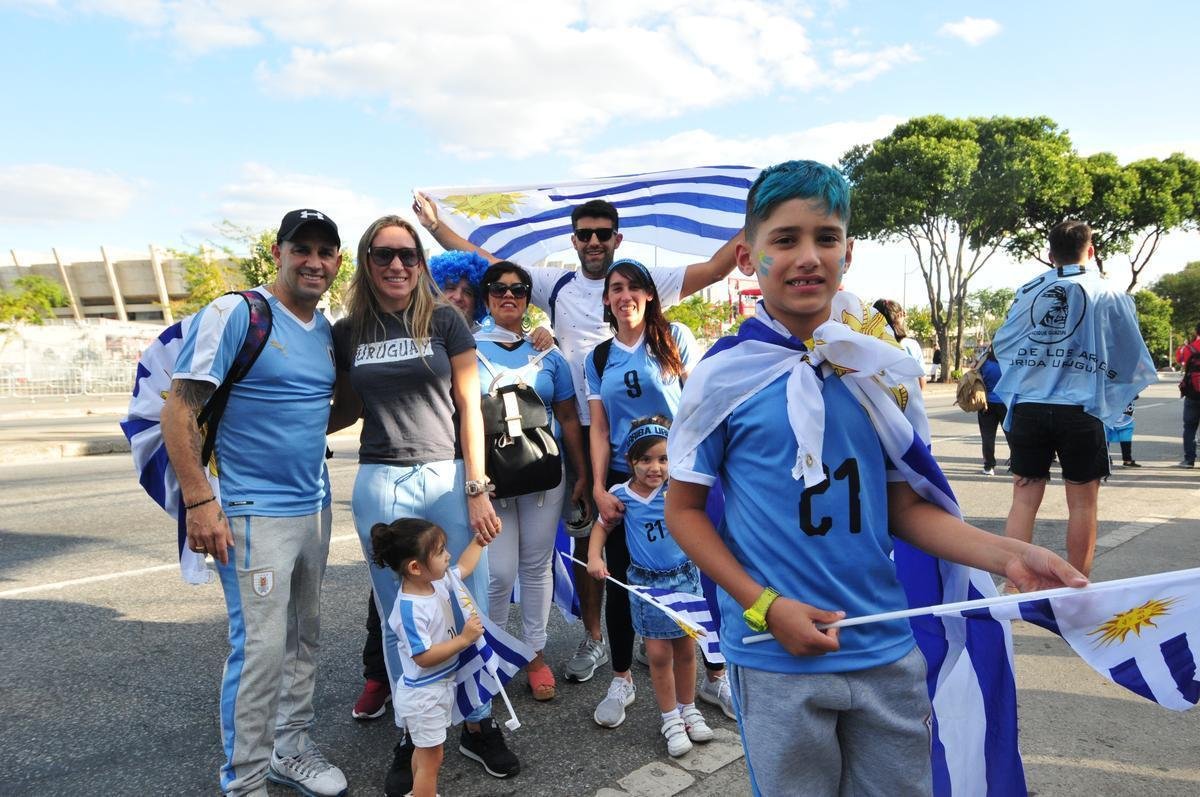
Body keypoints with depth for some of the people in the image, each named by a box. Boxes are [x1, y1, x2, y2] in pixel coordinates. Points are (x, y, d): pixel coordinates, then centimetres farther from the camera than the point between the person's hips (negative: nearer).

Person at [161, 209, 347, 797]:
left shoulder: (328, 331, 9)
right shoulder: (233, 313, -10)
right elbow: (179, 410, -13)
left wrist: (309, 433, 6)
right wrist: (199, 502, -17)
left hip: (316, 509, 7)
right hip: (254, 513, -7)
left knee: (305, 637, 16)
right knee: (261, 647, -4)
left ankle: (292, 749, 34)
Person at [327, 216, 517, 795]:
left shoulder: (444, 320, 0)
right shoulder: (347, 332, 7)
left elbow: (468, 405, -1)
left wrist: (476, 489, -6)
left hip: (449, 477, -1)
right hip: (381, 485, 2)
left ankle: (478, 725, 25)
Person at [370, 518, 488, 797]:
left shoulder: (436, 583, -5)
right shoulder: (410, 610, -31)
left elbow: (463, 568, 15)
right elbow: (424, 657, -29)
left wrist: (479, 540, 13)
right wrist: (464, 638, -28)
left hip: (440, 686, 9)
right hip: (423, 694, -9)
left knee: (424, 752, 26)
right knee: (431, 758, 6)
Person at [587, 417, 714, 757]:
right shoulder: (621, 495, -8)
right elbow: (602, 526, 6)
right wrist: (594, 556, -6)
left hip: (685, 577, 1)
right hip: (647, 584, 0)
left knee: (685, 649, 13)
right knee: (659, 654, 6)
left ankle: (688, 710, 35)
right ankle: (671, 719, 25)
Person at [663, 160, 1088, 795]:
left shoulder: (884, 371, 0)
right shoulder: (721, 377, -9)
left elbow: (907, 506, 7)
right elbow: (684, 510, -4)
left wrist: (1008, 556, -8)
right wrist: (764, 606, -13)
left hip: (887, 653, 3)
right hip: (775, 657, -3)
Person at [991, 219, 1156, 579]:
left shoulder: (1027, 292, 4)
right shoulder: (1109, 295, -1)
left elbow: (1000, 344, 15)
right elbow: (1134, 360, 6)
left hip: (1028, 408, 2)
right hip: (1081, 411, -2)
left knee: (1024, 500, 7)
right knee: (1082, 504, 10)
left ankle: (1013, 587, 8)